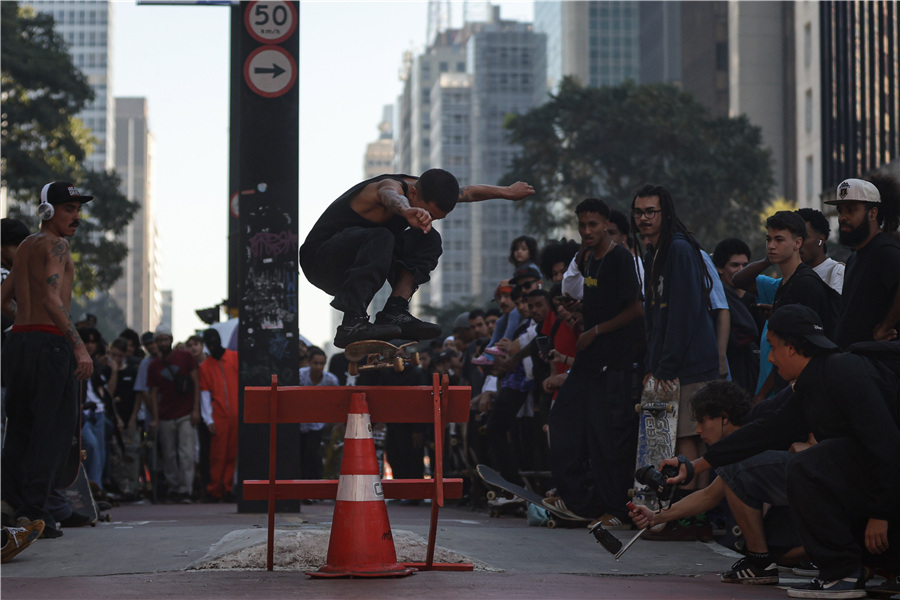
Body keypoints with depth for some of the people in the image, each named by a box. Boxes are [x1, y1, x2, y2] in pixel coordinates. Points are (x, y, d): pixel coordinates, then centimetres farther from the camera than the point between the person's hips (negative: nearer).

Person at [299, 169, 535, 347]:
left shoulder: (427, 194, 0)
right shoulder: (392, 186, -27)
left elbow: (470, 192, 19)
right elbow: (390, 195, -54)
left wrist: (507, 191, 29)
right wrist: (407, 211, -76)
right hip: (319, 257, -9)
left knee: (428, 241, -1)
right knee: (381, 238, -36)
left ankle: (394, 312, -15)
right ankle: (352, 324, -43)